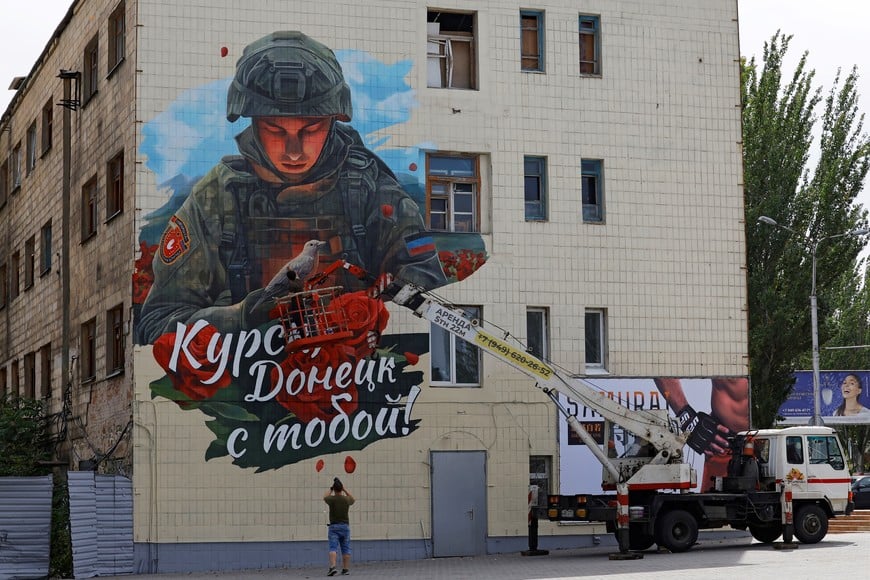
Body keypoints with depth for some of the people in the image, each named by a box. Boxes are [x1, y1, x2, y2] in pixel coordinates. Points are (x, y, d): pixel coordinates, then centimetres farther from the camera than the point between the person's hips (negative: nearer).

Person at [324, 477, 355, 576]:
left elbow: (325, 497, 19)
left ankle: (332, 567, -25)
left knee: (333, 548, -8)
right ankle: (346, 569, 9)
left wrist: (331, 489, 30)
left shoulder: (332, 499, -6)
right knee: (345, 549, 8)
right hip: (345, 526, 2)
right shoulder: (346, 499, -1)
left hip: (334, 526, -2)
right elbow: (353, 500, 25)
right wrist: (345, 489, 26)